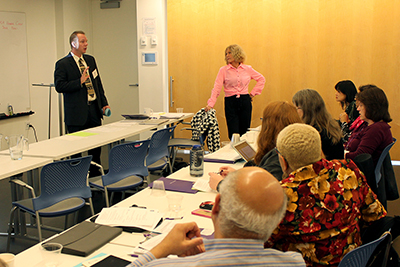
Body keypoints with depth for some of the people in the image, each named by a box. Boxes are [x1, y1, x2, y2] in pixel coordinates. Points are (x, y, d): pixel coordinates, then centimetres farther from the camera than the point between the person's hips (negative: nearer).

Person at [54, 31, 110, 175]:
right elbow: (59, 86, -13)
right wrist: (80, 81, -19)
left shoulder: (90, 60, 15)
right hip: (77, 113, -6)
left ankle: (96, 175, 22)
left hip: (94, 109, 6)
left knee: (96, 147, 9)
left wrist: (104, 103, 11)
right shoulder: (62, 64, -5)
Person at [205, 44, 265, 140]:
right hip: (230, 102, -2)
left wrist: (253, 93, 8)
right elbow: (217, 88, -8)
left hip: (245, 101, 2)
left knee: (244, 133, 5)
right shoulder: (223, 70, 1)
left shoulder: (248, 69, 7)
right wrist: (210, 103, -21)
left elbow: (261, 79, 18)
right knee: (234, 134, -5)